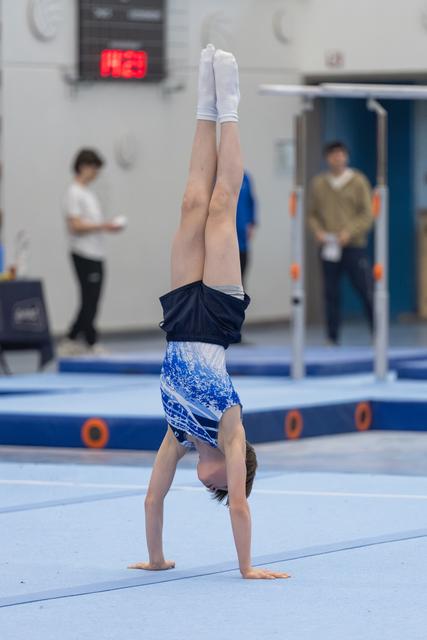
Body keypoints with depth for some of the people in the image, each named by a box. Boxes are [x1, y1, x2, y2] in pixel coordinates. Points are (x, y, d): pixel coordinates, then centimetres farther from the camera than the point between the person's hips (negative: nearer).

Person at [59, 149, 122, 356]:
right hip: (84, 254, -9)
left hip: (95, 254, 9)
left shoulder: (88, 193, 19)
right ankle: (92, 344, -3)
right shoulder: (74, 193, -9)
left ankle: (70, 342, 14)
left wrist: (108, 226, 6)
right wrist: (103, 226, -19)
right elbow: (75, 226, -17)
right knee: (89, 302, -6)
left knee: (90, 303, 9)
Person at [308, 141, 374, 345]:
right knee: (331, 294, 4)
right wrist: (317, 231, -7)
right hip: (328, 249, 2)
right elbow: (312, 213, 12)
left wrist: (349, 232, -15)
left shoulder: (358, 181, 0)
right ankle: (332, 337, 10)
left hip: (354, 246, -2)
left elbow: (367, 214, -3)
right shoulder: (318, 183, 8)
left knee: (367, 292, -4)